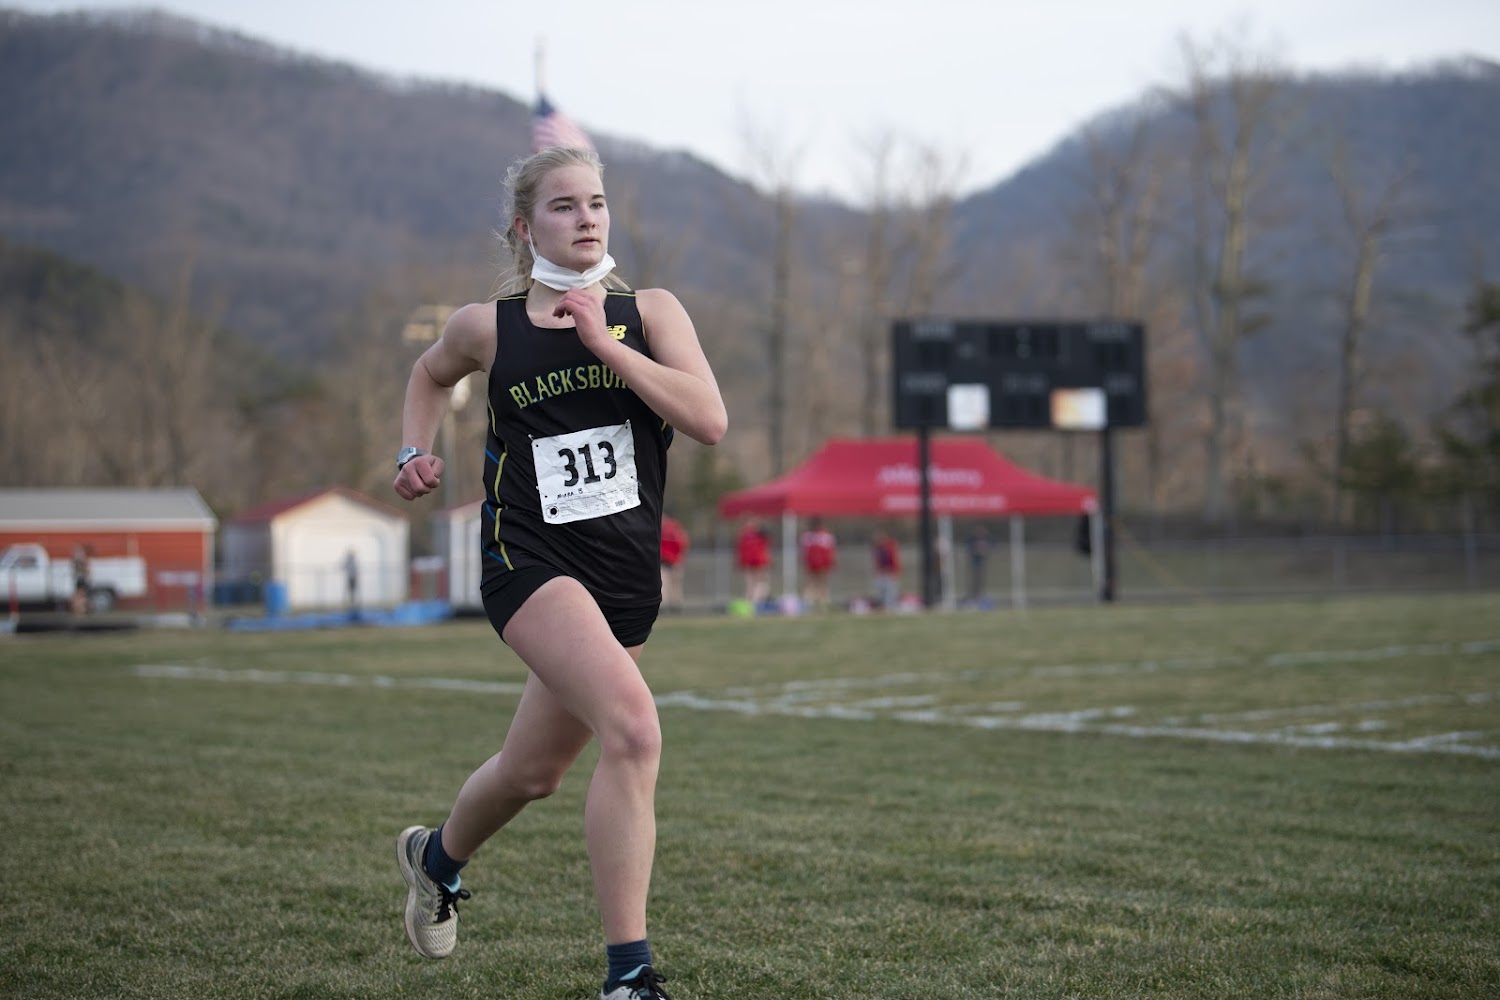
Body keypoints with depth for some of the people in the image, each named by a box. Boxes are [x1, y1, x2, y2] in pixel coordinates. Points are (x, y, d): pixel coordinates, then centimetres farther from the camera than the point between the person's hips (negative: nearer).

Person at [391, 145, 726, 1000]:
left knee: (535, 772, 14)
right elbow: (432, 373, 26)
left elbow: (710, 420, -11)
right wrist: (416, 454, 10)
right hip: (530, 558, -3)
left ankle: (437, 858, 47)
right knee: (634, 729, -26)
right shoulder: (488, 326, 3)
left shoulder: (650, 312, 4)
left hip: (627, 572, 3)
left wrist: (604, 343, -13)